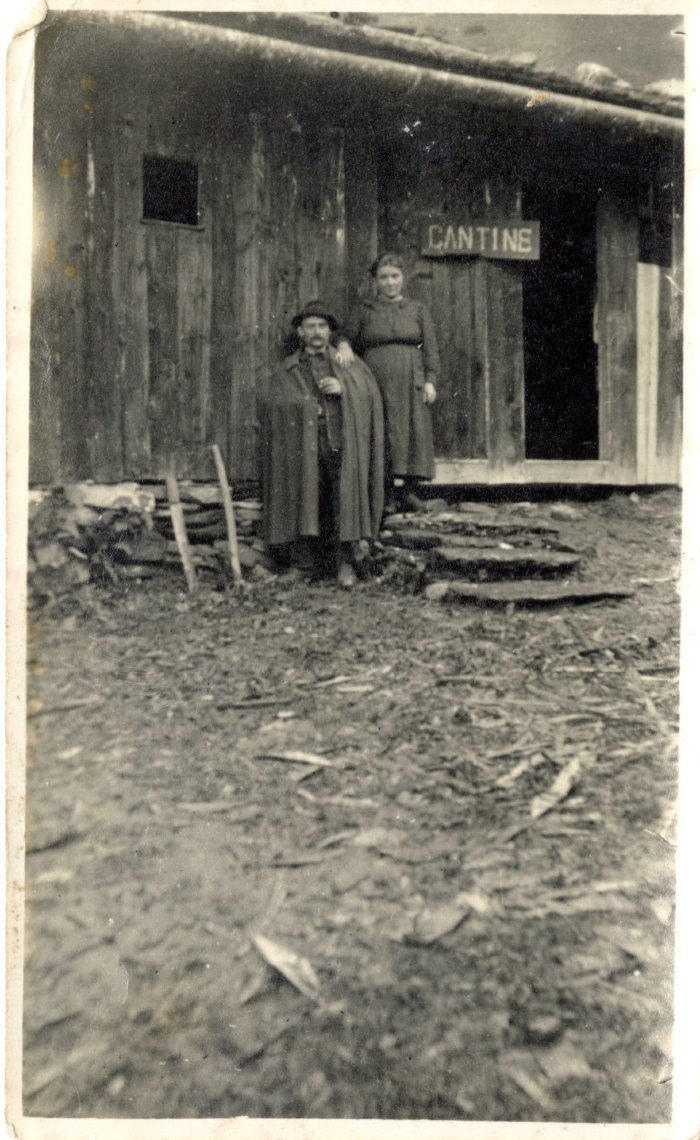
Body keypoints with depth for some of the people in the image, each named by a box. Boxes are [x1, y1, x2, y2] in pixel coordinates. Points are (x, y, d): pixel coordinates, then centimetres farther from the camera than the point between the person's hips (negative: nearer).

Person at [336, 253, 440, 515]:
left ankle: (410, 491, -4)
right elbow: (347, 337, 15)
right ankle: (386, 494, -1)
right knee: (381, 434, -5)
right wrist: (344, 346, -10)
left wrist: (430, 380, -3)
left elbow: (431, 348, 9)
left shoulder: (418, 310, 14)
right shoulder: (366, 311, 14)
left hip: (411, 383, 0)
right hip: (377, 382, 0)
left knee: (413, 432, -8)